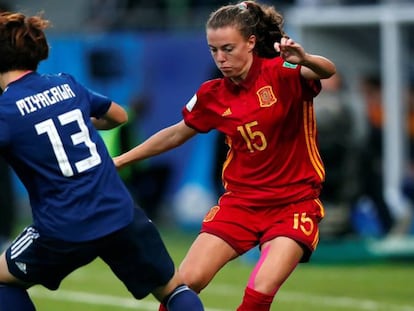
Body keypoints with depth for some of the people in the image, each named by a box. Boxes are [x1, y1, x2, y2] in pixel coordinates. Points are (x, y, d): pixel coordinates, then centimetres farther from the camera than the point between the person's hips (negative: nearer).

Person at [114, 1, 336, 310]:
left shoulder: (282, 73, -12)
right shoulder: (212, 95, 1)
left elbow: (328, 71, -32)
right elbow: (176, 134, 17)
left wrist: (304, 59, -55)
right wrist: (119, 161, 18)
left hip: (294, 203, -4)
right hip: (240, 201, 4)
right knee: (186, 281, -8)